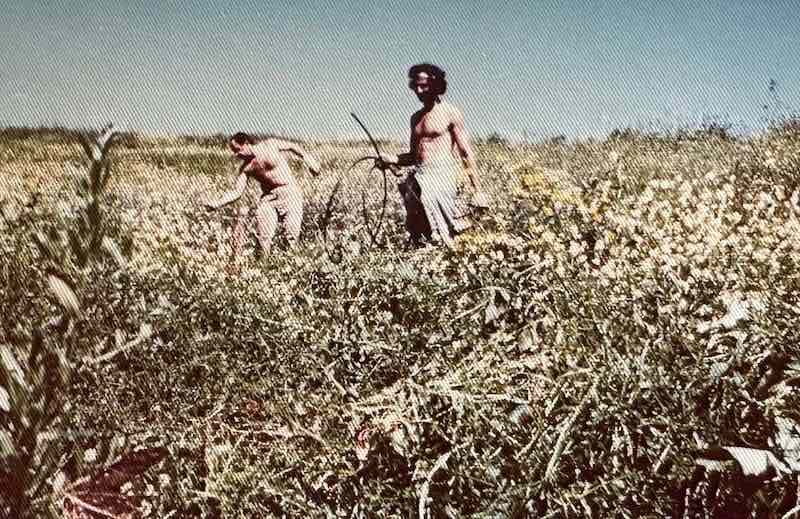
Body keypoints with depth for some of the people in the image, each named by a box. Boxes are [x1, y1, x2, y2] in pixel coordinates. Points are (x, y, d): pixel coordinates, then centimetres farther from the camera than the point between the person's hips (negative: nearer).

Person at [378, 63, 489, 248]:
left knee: (444, 239, -13)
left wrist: (477, 190, -9)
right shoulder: (416, 117, 19)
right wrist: (392, 159, 6)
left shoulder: (450, 113, 0)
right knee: (416, 238, 2)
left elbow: (466, 153, -3)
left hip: (441, 177, -6)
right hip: (418, 180, 6)